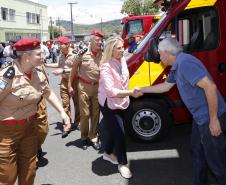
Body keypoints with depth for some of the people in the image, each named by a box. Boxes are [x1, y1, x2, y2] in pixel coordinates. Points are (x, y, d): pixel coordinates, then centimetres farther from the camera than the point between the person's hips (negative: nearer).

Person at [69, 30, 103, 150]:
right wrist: (70, 85, 3)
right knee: (85, 114, 3)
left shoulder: (103, 54, -3)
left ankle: (93, 137, 23)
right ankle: (84, 138, 21)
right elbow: (74, 69, 3)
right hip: (84, 86, -2)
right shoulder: (83, 53, -7)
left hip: (98, 86, 2)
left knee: (96, 113, 9)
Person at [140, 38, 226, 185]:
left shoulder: (185, 63, -22)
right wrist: (142, 90, 30)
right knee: (198, 154, 22)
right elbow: (166, 86, 26)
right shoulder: (177, 67, 11)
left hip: (211, 119, -10)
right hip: (200, 118, 10)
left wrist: (213, 119, -24)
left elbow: (210, 86, -28)